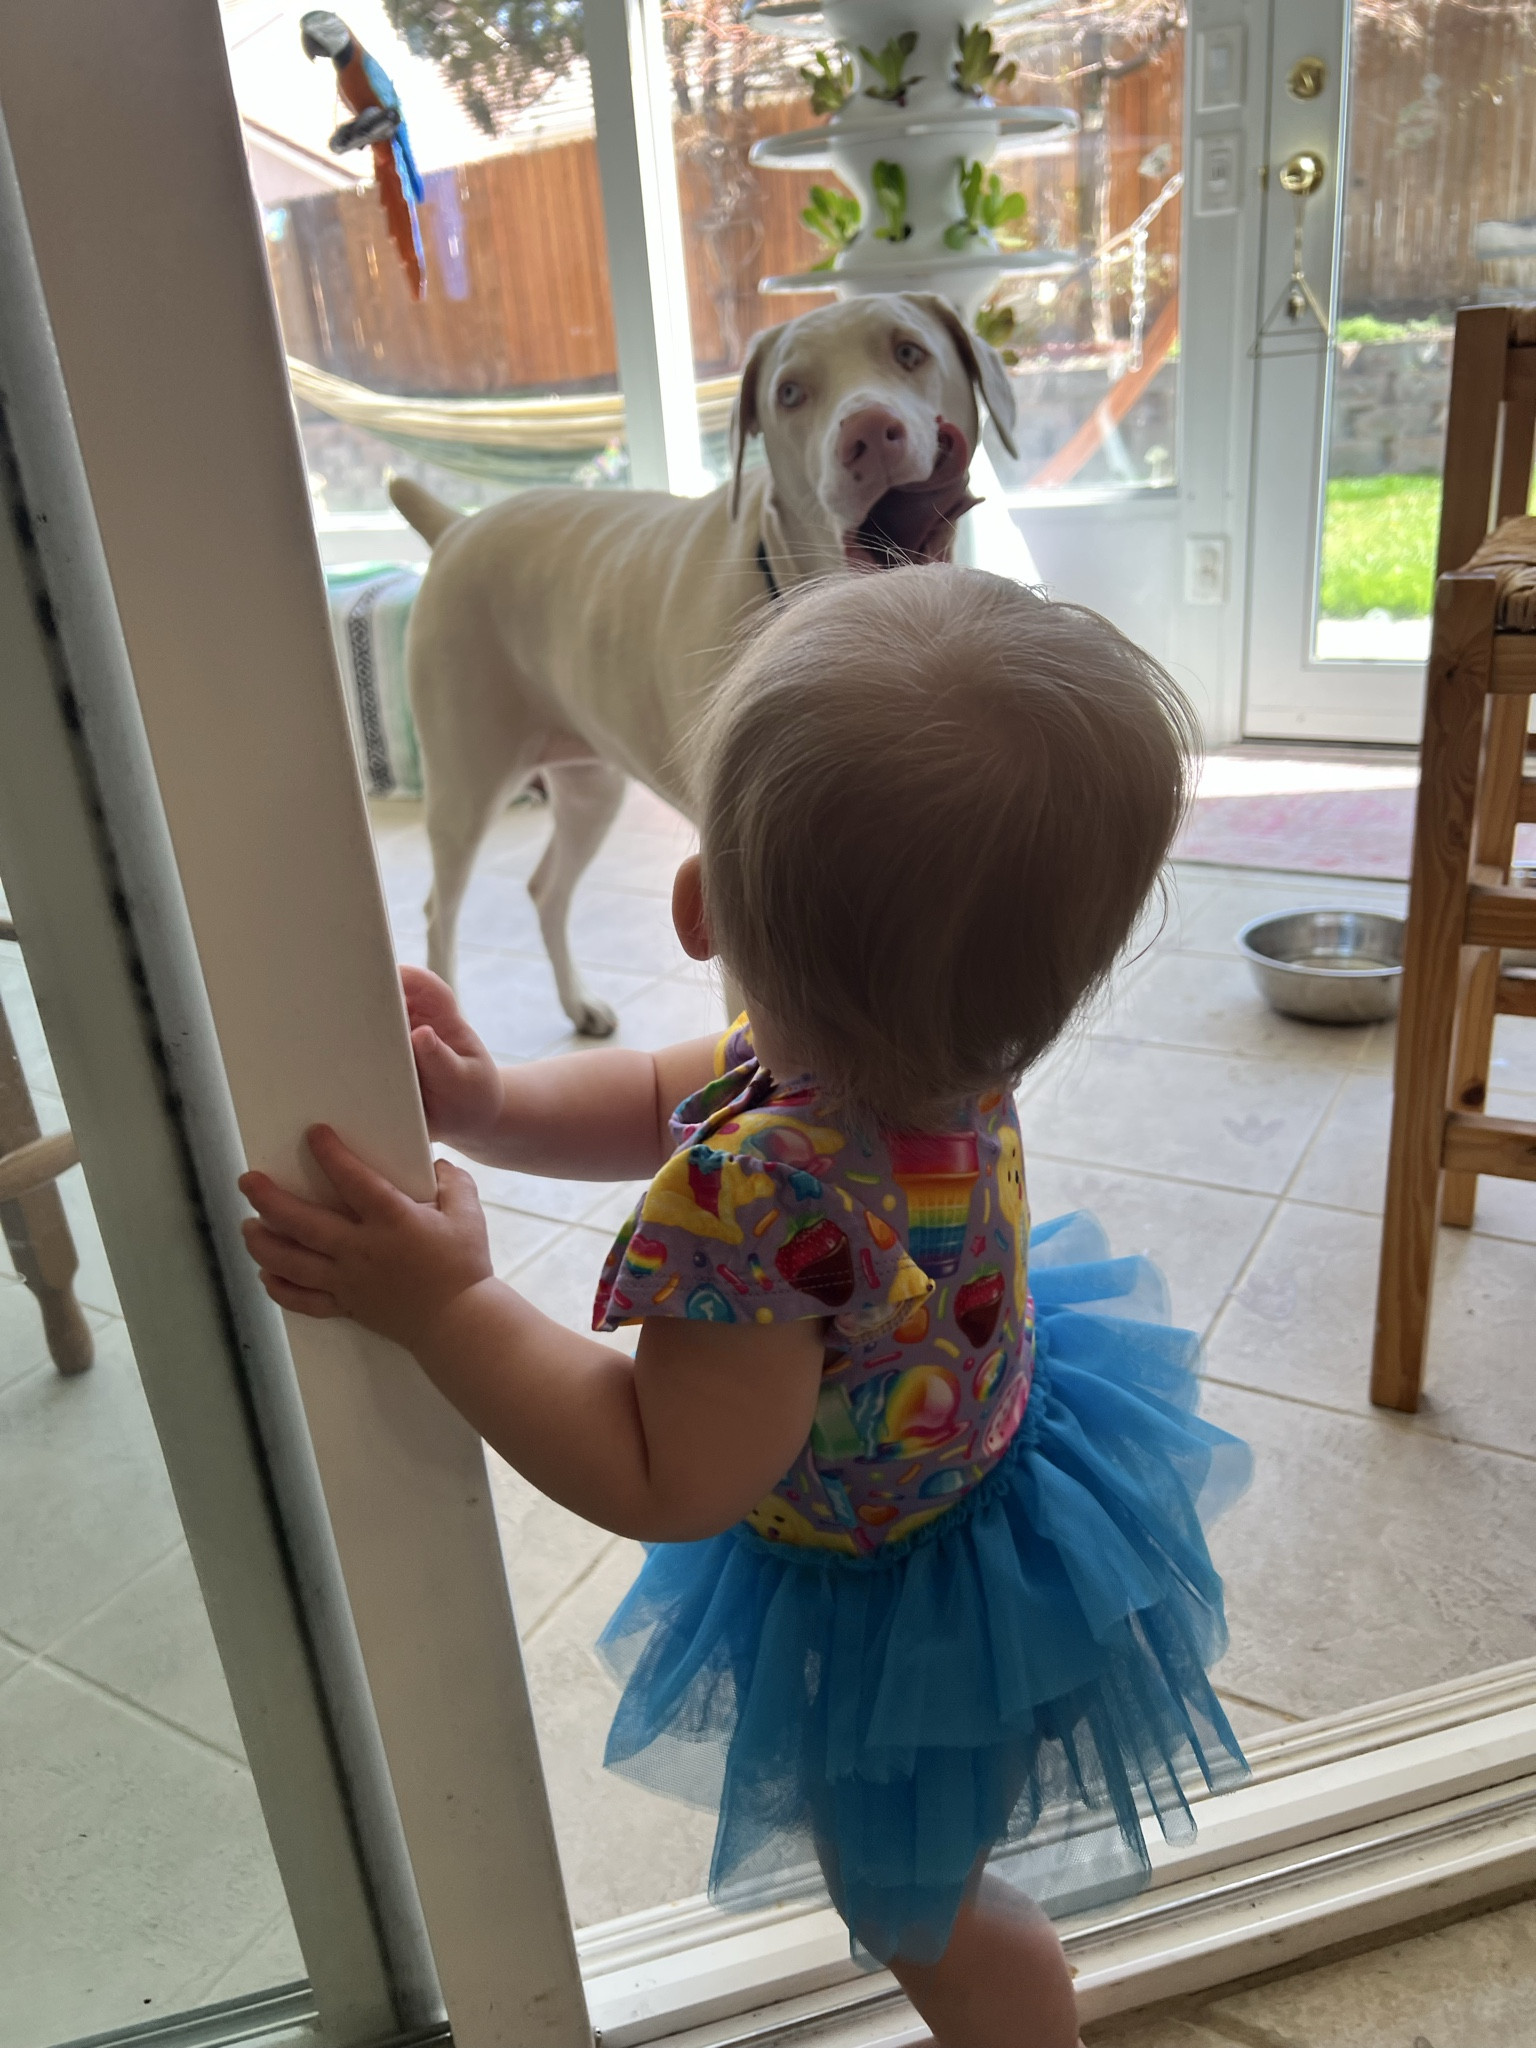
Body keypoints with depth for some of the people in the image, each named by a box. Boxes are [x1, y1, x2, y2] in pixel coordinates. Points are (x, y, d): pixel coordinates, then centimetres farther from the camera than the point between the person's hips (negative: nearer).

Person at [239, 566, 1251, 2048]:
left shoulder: (763, 1200, -49)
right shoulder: (949, 1054, -20)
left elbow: (666, 1482, -34)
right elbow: (663, 1102, -5)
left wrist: (445, 1306, -34)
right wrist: (486, 1104, -20)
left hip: (901, 1613, -9)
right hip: (984, 1467, 9)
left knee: (913, 1904, 25)